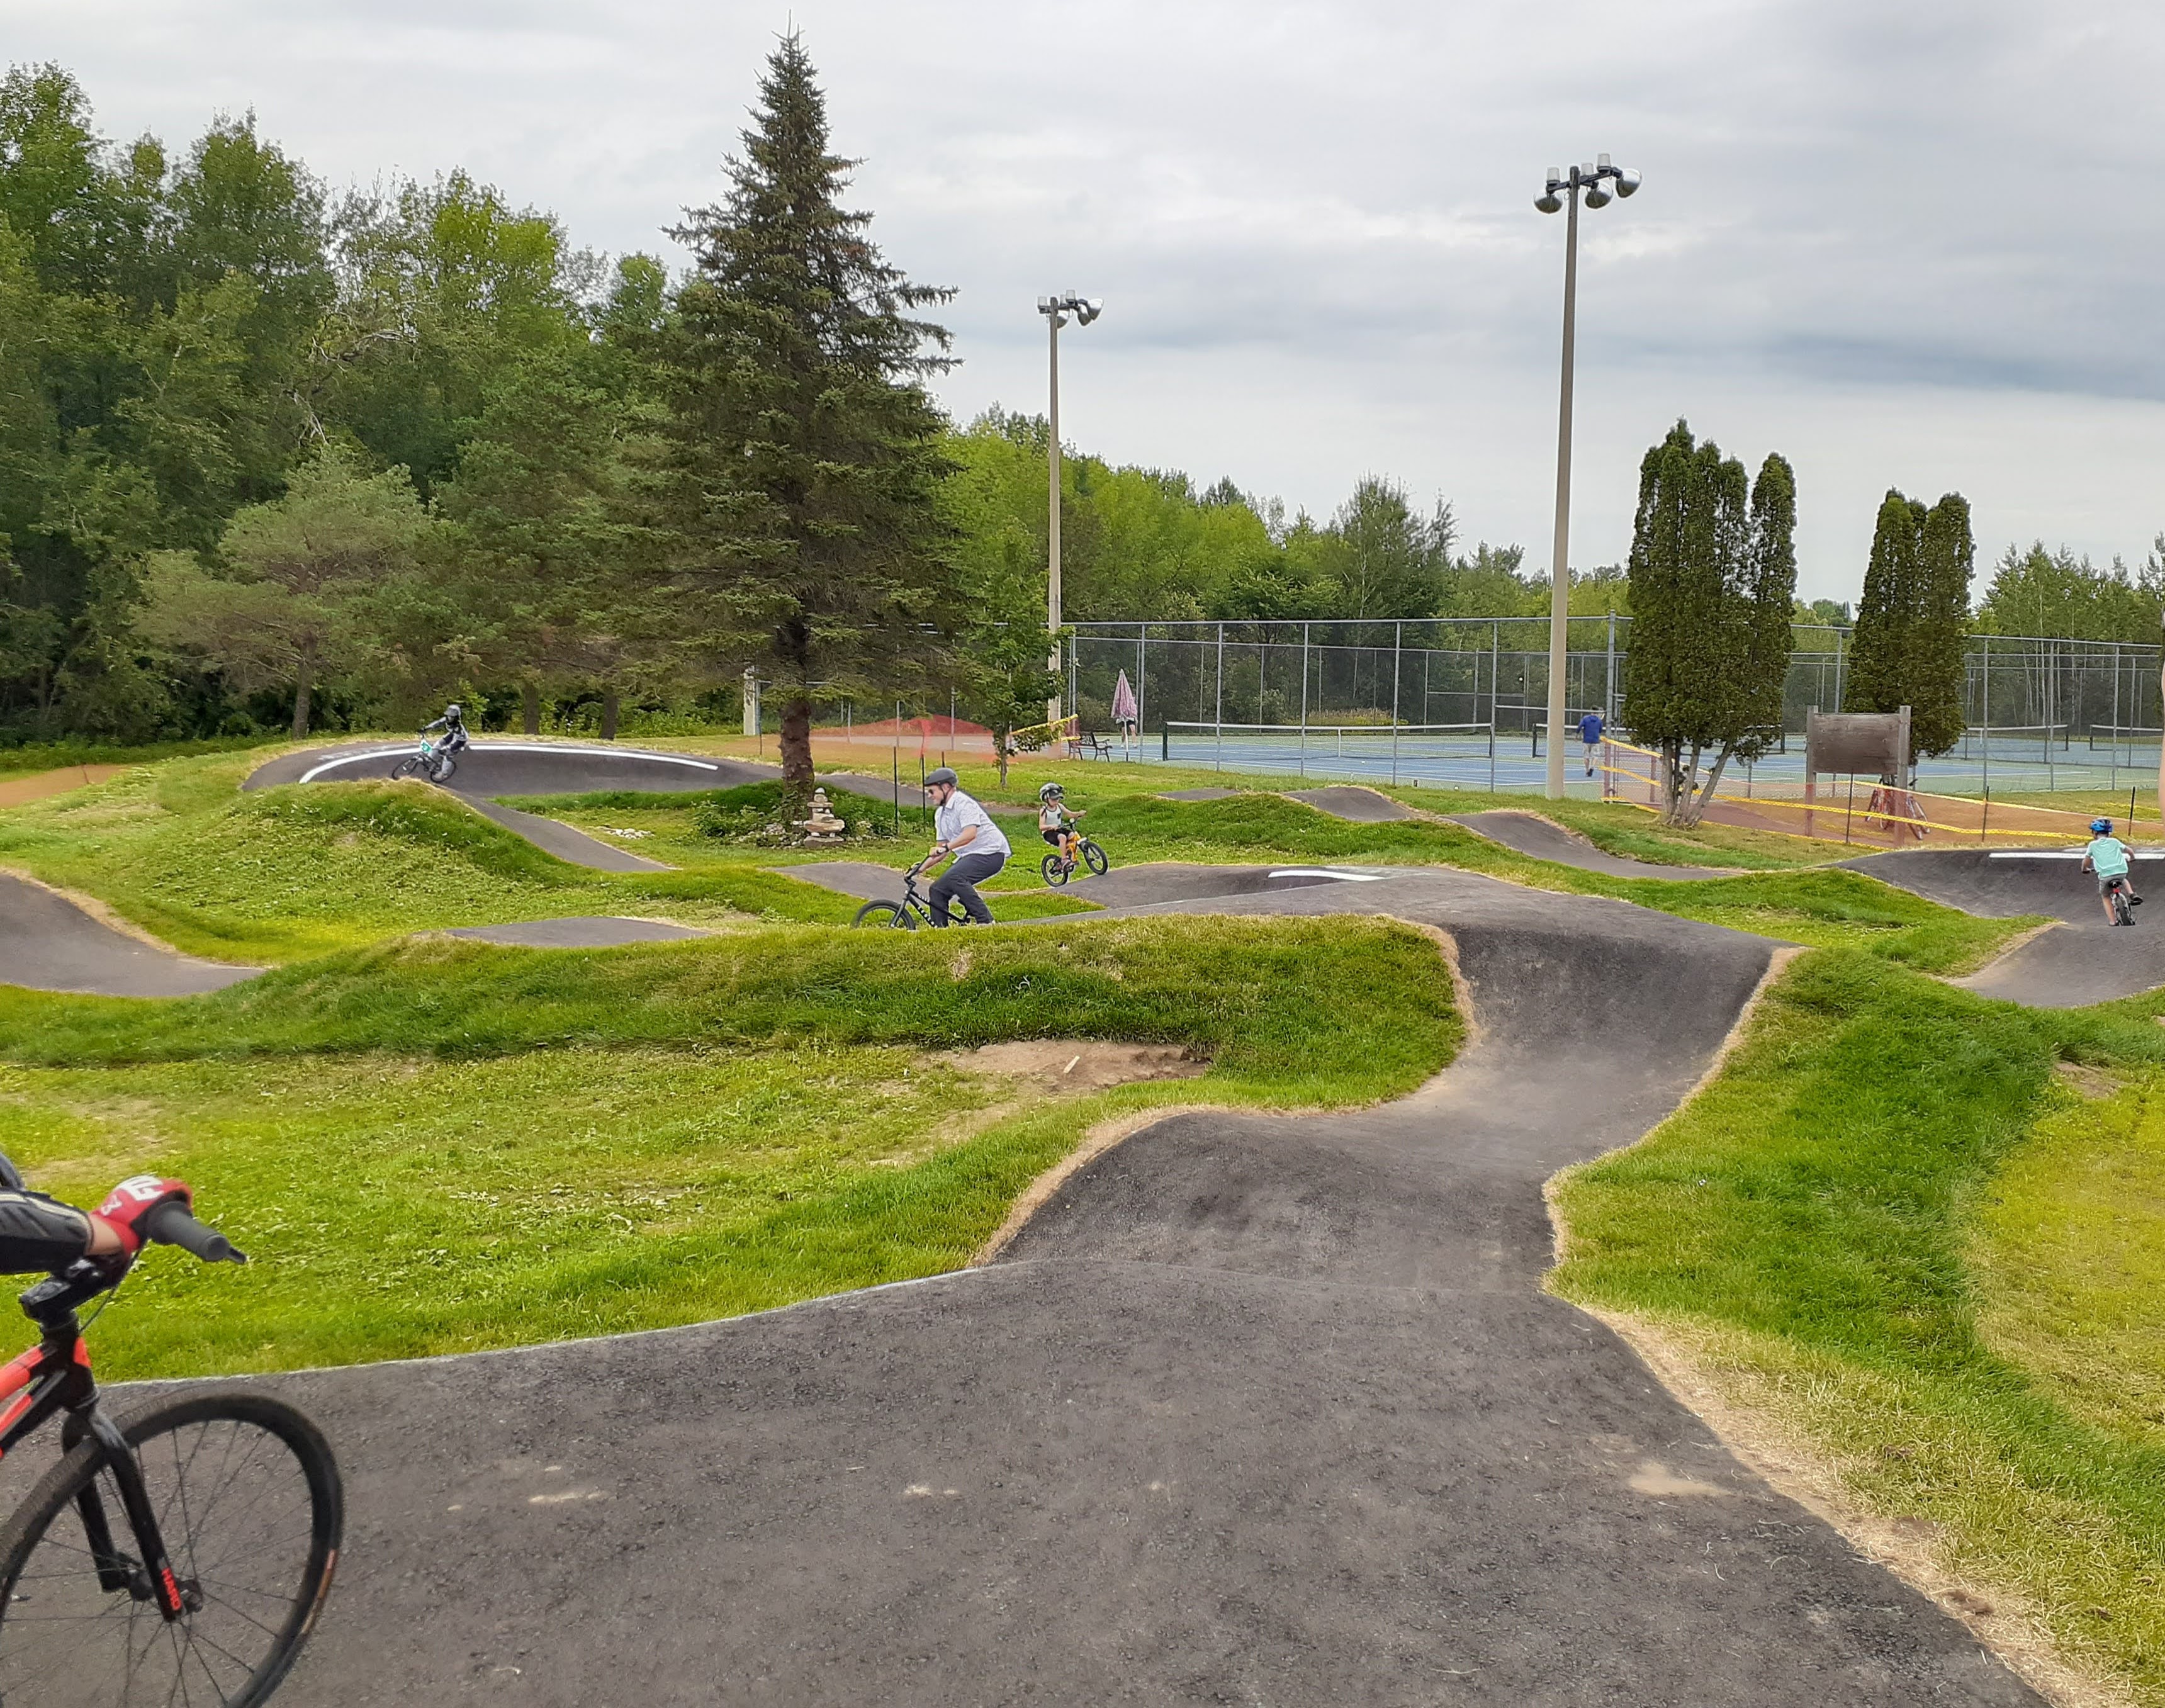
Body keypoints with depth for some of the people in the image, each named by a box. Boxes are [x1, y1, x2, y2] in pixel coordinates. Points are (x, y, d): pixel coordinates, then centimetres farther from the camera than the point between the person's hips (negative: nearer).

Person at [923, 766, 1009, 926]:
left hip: (990, 852, -10)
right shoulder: (940, 814, 15)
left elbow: (970, 833, -29)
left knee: (953, 877, -31)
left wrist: (946, 847, -37)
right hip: (969, 856, 10)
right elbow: (941, 850, 18)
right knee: (938, 889, -1)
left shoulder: (964, 803, -13)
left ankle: (985, 920, -27)